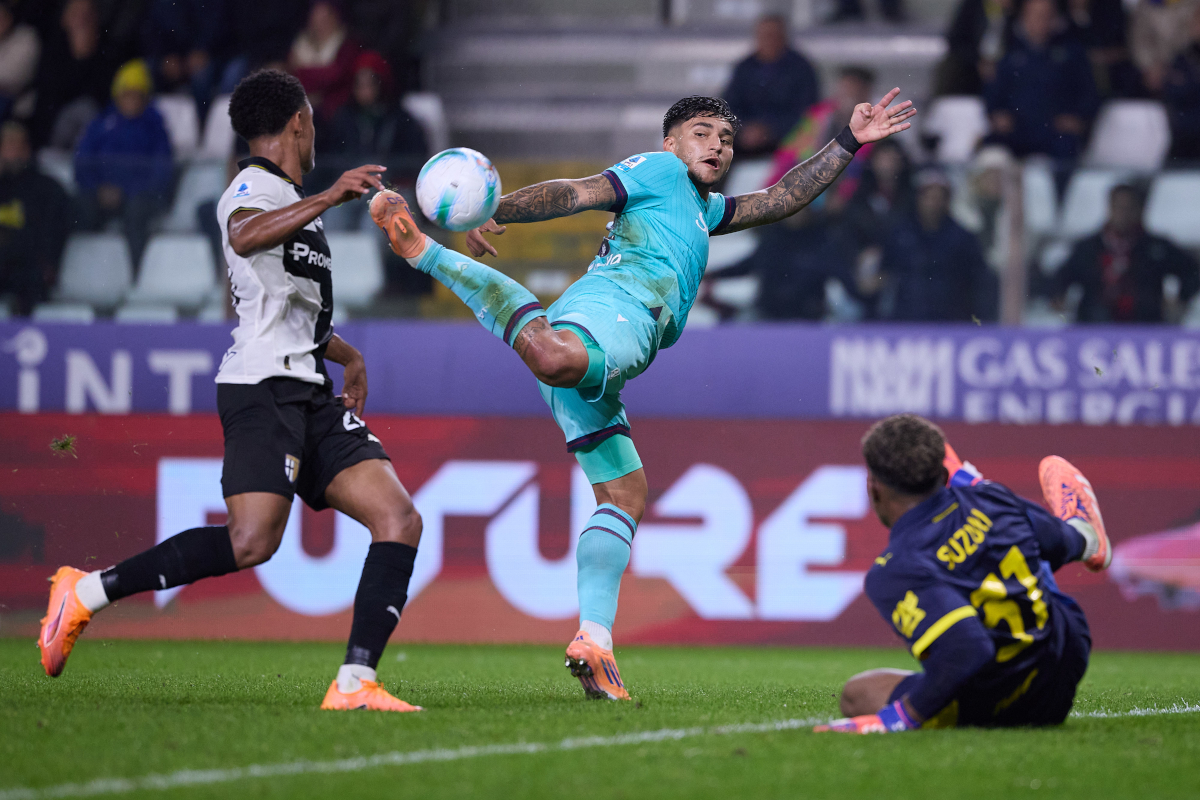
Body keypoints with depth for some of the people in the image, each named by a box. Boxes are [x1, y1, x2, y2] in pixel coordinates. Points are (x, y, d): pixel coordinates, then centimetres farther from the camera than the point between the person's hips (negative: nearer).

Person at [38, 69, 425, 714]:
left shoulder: (291, 202, 26)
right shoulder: (254, 188, -4)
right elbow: (243, 237, -31)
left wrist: (349, 356, 36)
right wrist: (328, 199, -37)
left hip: (310, 395, 9)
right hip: (263, 388, -9)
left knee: (400, 521, -6)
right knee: (252, 542, -24)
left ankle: (354, 685, -12)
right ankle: (86, 592, -12)